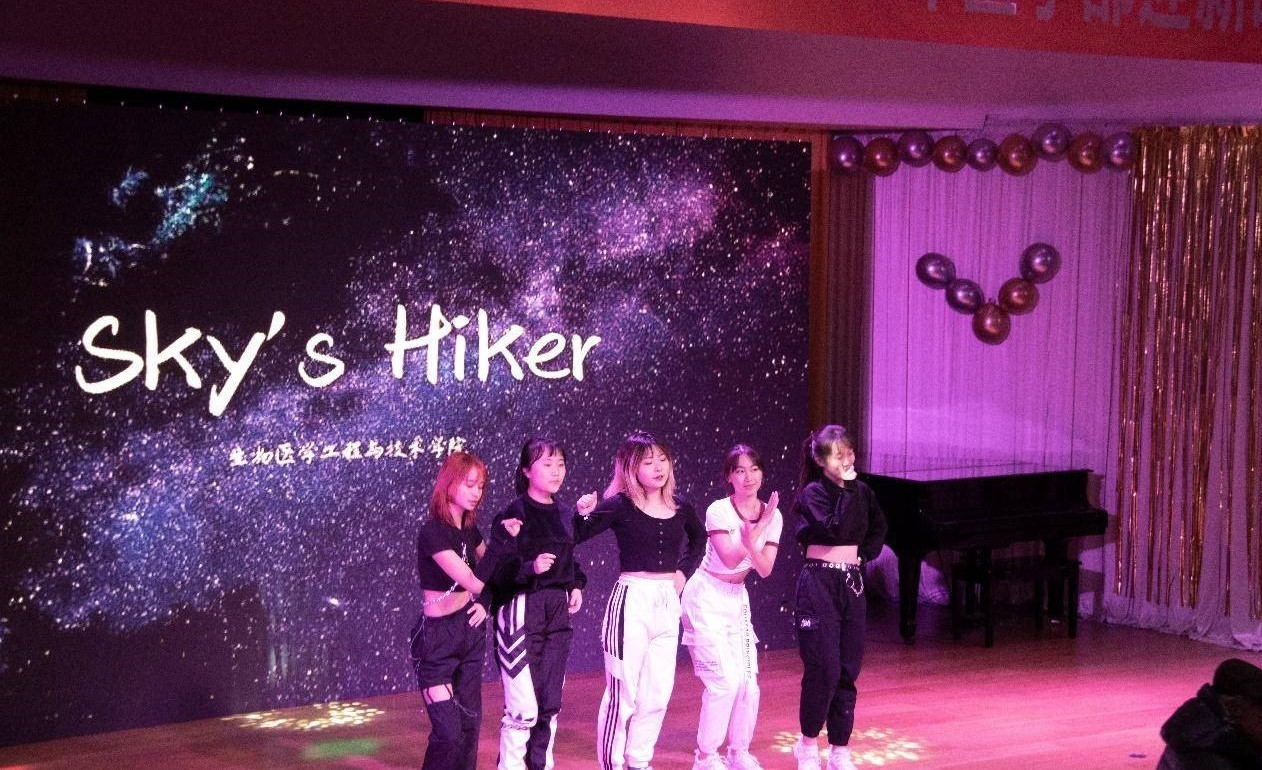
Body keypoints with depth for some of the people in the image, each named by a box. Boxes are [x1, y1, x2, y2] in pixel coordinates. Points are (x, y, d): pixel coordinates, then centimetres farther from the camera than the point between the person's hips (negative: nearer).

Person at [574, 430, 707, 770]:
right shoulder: (620, 506, -9)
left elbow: (698, 538, 29)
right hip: (631, 601, -5)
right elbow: (571, 538, -16)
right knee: (623, 692, -3)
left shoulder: (680, 509, 6)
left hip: (667, 604, 6)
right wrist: (583, 515, -34)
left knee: (657, 693, 10)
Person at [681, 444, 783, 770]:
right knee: (724, 680, -11)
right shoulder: (719, 511, -16)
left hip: (737, 600, 5)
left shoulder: (772, 515, -2)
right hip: (706, 599, -5)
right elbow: (730, 560, -25)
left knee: (748, 680, 2)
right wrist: (759, 527, -25)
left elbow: (765, 569, -9)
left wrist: (751, 543, -27)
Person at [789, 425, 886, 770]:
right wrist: (847, 489, -20)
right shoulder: (813, 493, -8)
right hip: (819, 583, -5)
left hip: (852, 583, 6)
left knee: (848, 669, 5)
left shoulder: (862, 492, 8)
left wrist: (865, 554, 8)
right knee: (823, 667, -9)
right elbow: (836, 530, -22)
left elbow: (878, 528, 24)